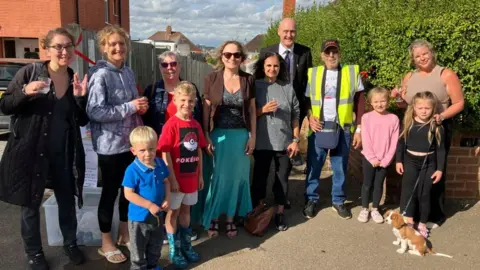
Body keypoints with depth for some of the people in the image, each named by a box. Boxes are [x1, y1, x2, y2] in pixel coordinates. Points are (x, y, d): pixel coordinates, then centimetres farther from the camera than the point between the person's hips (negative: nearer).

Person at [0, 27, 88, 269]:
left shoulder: (75, 80, 3)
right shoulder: (29, 72, -8)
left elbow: (83, 121, 4)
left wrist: (81, 97, -12)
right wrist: (25, 92, -24)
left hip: (64, 154, 3)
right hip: (30, 151, -3)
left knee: (67, 202, 15)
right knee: (31, 204, 11)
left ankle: (70, 243, 37)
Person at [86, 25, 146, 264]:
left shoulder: (128, 72, 8)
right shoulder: (100, 74, -15)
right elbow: (95, 111, -24)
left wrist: (140, 107, -2)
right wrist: (131, 107, -22)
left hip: (130, 141, 7)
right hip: (110, 144, -7)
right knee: (110, 191, 5)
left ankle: (124, 233, 35)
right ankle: (106, 243, 22)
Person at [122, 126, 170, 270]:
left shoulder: (160, 164, -6)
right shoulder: (132, 170, -24)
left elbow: (166, 182, 7)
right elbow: (129, 194, -22)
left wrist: (167, 199, -9)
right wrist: (149, 205, -24)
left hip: (158, 214, 6)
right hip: (139, 216, -6)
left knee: (156, 244, 25)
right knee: (139, 248, 13)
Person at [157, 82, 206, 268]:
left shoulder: (196, 125, 3)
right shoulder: (171, 125, -16)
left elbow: (199, 151, 9)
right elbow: (165, 154, -18)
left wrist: (200, 175, 9)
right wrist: (172, 179, -18)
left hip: (191, 177, 6)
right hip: (176, 179, -6)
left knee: (186, 211, 20)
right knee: (173, 213, 10)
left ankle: (186, 246, 35)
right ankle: (174, 251, 23)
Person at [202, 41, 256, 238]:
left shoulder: (248, 80, 1)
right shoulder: (212, 79, -4)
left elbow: (252, 110, 4)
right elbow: (206, 109, -3)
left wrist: (252, 136, 1)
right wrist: (206, 136, -8)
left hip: (240, 135, 2)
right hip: (218, 135, -2)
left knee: (236, 177, 10)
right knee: (217, 177, 6)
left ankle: (230, 219, 26)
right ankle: (213, 218, 23)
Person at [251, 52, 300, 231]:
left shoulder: (288, 88, 3)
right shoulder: (255, 86, 0)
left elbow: (295, 116, 4)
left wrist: (295, 140, 0)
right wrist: (263, 110, -17)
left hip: (284, 142, 1)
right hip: (262, 143, -1)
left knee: (282, 178, 10)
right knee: (260, 177, 10)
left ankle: (279, 213, 25)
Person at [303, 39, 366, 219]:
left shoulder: (353, 72, 2)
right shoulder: (312, 73, 4)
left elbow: (360, 102, 2)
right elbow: (305, 99, 9)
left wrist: (359, 129, -2)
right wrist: (310, 117, -9)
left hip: (343, 129, 0)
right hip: (319, 128, 0)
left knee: (340, 168, 9)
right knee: (313, 166, 5)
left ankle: (338, 201, 25)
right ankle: (311, 200, 21)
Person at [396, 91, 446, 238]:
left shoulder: (436, 126, -8)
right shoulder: (408, 123, -4)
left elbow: (440, 149, -4)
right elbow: (401, 142, 3)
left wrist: (440, 169, -6)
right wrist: (399, 160, 1)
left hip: (428, 163, -1)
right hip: (410, 161, 1)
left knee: (424, 194, 8)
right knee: (408, 191, 2)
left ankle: (423, 224, 21)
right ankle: (408, 222, 11)